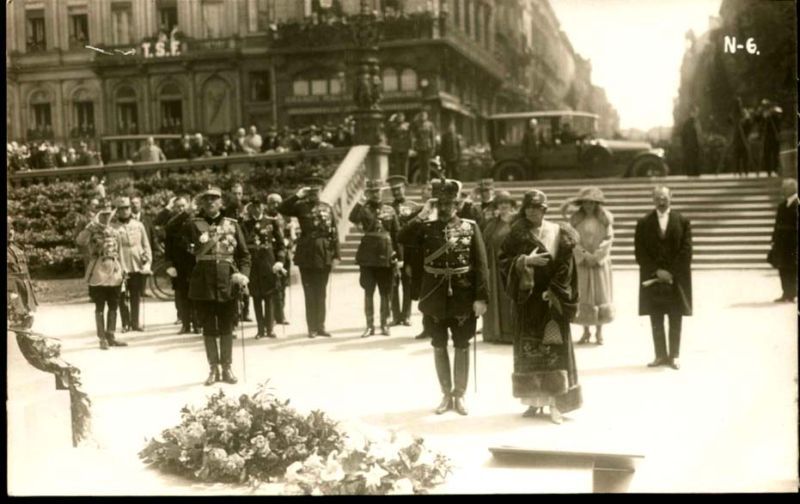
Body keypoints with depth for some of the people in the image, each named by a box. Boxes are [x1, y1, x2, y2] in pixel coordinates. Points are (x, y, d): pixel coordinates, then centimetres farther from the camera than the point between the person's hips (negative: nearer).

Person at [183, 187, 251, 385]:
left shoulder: (232, 225, 9)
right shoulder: (193, 225, 5)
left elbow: (244, 254, 7)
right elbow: (192, 252, -1)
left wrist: (243, 274, -6)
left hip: (228, 281, 1)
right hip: (203, 281, -1)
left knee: (226, 327, 6)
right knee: (209, 327, 6)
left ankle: (227, 368, 16)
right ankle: (213, 368, 15)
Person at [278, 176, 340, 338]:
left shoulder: (328, 208, 5)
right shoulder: (301, 206, 2)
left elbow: (334, 233, 3)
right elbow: (281, 209, -12)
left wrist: (336, 255, -3)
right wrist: (297, 196, -17)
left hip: (324, 254, 2)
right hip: (306, 253, -1)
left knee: (321, 292, 9)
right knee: (310, 293, 3)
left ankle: (320, 326, 16)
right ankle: (312, 327, 9)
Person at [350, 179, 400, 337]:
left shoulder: (390, 210, 7)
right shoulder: (364, 209, 3)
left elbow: (396, 234, 9)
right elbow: (353, 218, -20)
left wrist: (397, 256, 5)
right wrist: (362, 200, -22)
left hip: (386, 255, 1)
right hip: (368, 256, -1)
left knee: (386, 293, 6)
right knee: (368, 292, 2)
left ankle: (384, 324, 16)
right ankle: (370, 325, 8)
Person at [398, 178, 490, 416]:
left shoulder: (470, 227, -1)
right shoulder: (426, 227, 1)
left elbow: (481, 265, -4)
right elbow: (402, 238, -17)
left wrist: (481, 297, -11)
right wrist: (422, 215, -18)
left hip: (463, 297, -1)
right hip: (435, 297, 1)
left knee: (462, 346, 7)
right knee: (439, 347, 9)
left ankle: (459, 395, 19)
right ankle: (446, 394, 22)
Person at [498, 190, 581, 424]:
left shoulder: (558, 233, 1)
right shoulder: (516, 234, 5)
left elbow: (566, 267, -3)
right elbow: (503, 260, -1)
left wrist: (553, 292, -12)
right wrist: (526, 261, -17)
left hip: (552, 298, -2)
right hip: (526, 297, 2)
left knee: (554, 348, -6)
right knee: (528, 348, 4)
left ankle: (554, 403, -3)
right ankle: (534, 400, 13)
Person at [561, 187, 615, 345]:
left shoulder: (605, 218, -2)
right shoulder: (575, 218, 1)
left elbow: (608, 239, -4)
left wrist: (596, 256, -12)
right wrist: (584, 254, -13)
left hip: (600, 262, -1)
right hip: (581, 262, 1)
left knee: (601, 295, 3)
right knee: (582, 296, 3)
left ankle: (599, 331, 12)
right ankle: (586, 331, 14)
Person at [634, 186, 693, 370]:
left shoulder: (683, 221, 2)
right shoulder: (644, 223, 3)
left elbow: (686, 251, -3)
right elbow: (640, 252, -1)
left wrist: (671, 272, -12)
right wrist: (656, 271, -11)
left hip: (676, 278, -1)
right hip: (652, 279, 1)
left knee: (675, 320, 4)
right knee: (656, 320, 5)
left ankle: (674, 356, 11)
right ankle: (660, 355, 12)